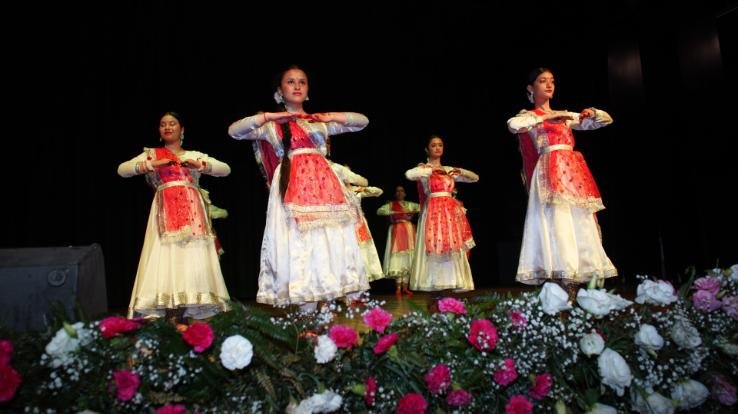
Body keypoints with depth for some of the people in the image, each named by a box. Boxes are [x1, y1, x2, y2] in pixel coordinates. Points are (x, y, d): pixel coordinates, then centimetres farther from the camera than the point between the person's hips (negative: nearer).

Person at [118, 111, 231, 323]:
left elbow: (226, 169, 9)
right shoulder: (151, 154, 18)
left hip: (192, 210, 1)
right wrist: (152, 165, -8)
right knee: (166, 256, -11)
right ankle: (171, 314, -12)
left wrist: (200, 165, -7)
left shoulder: (195, 155, 19)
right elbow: (122, 169, 5)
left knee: (193, 257, -8)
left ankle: (186, 311, -5)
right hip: (166, 210, -1)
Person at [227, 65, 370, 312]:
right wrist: (272, 116, -7)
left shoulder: (320, 122, 20)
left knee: (331, 242, -3)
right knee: (301, 244, -11)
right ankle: (308, 314, -7)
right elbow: (234, 130, -1)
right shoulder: (272, 125, 11)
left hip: (324, 184, 4)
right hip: (293, 187, -3)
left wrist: (331, 117, 6)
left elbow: (363, 121, 21)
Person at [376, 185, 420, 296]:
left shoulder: (410, 204, 17)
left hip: (409, 231, 3)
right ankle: (398, 287, -7)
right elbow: (379, 211, -4)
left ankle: (405, 287, 1)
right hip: (396, 231, -3)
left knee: (408, 257, -2)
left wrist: (413, 212, -7)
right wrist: (394, 213, -11)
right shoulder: (391, 204, 10)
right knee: (398, 257, -10)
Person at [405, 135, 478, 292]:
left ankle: (457, 282, 2)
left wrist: (461, 171, 2)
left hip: (451, 212, 4)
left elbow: (476, 178, 20)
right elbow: (409, 174, -18)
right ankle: (433, 284, -7)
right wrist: (432, 169, -13)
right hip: (433, 212, -4)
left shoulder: (450, 170, 17)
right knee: (434, 246, -10)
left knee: (454, 246, 0)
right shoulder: (423, 168, 5)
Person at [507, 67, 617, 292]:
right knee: (559, 224, -17)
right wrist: (547, 117, -16)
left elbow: (607, 120, 27)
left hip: (575, 172, 6)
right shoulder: (529, 115, 8)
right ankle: (566, 281, -19)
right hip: (551, 173, -6)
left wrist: (592, 113, 6)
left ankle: (589, 278, 2)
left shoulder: (565, 115, 23)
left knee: (583, 226, 0)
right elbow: (512, 125, -18)